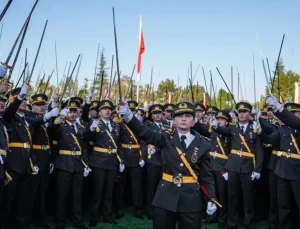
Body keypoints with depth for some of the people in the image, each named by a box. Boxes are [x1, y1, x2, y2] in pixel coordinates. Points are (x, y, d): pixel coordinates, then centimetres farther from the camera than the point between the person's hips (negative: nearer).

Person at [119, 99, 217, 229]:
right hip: (165, 197, 0)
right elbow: (143, 132, -15)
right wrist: (128, 115, -32)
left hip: (191, 200, 0)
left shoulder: (203, 145, 0)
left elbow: (207, 176, 3)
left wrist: (211, 199, -7)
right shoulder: (166, 139, -1)